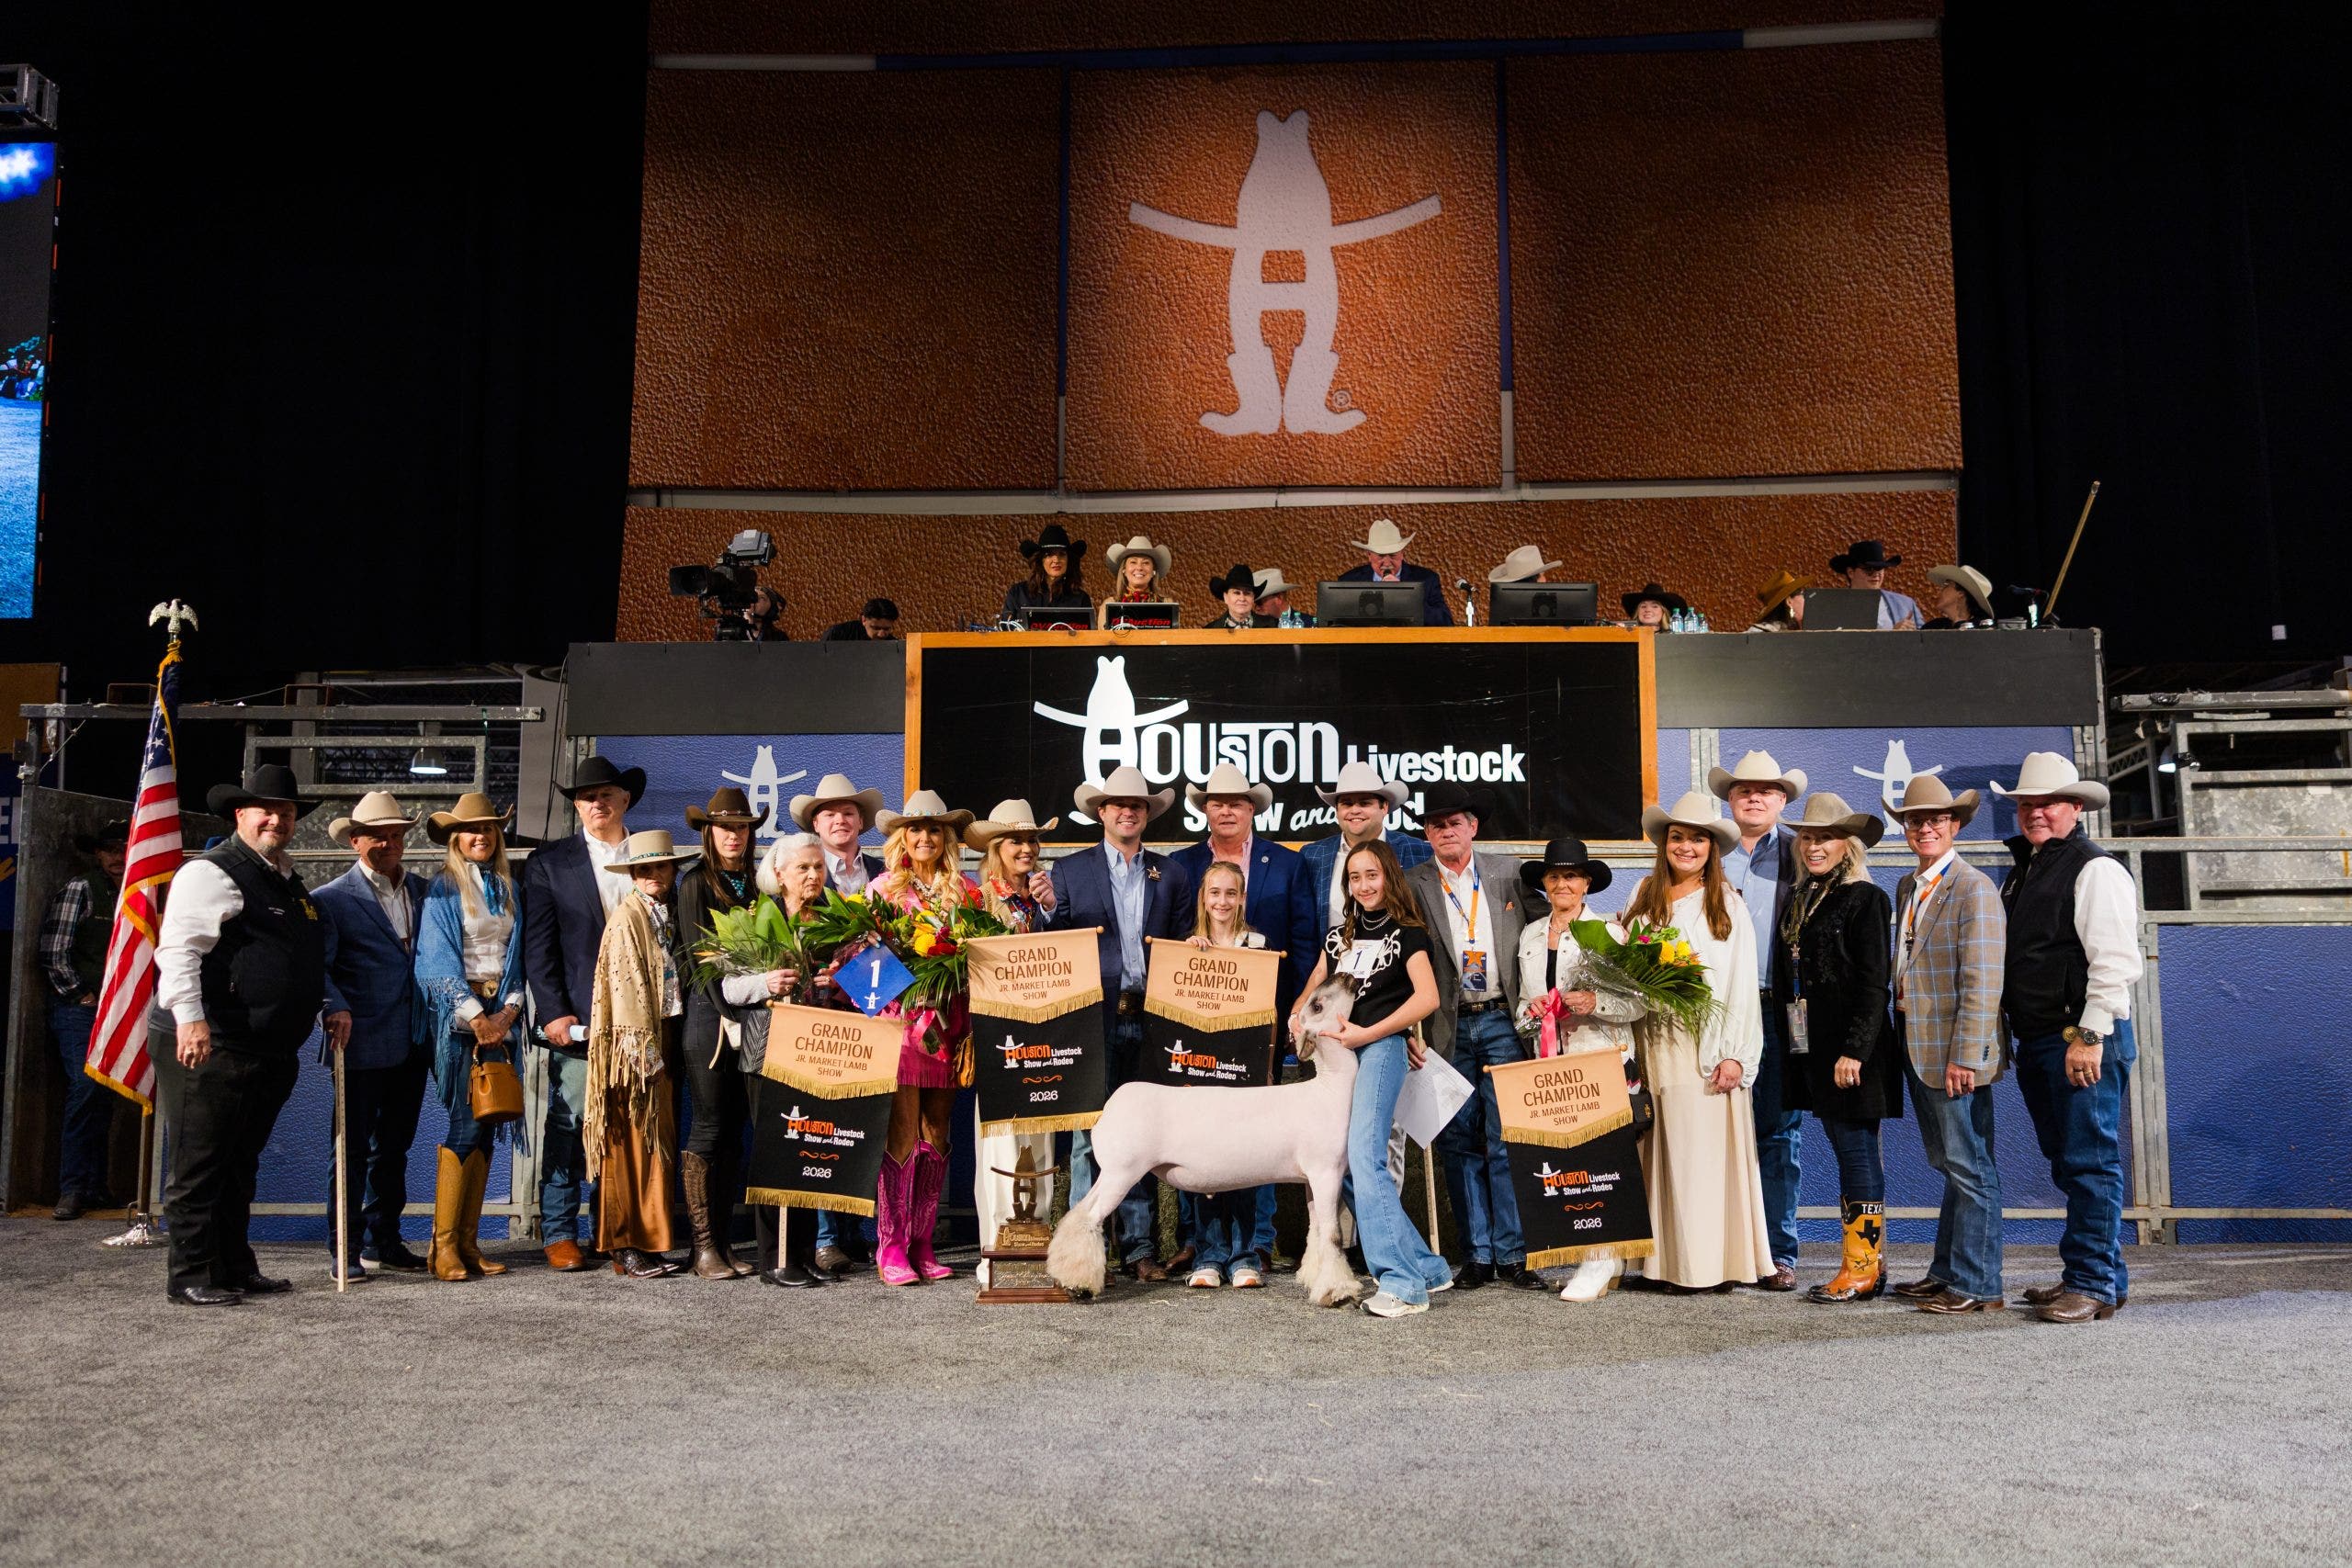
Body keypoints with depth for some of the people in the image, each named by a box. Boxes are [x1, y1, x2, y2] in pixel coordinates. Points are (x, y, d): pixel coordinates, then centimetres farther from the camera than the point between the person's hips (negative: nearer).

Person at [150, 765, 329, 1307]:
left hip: (272, 1053, 9)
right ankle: (191, 1277, 7)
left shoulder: (288, 878, 19)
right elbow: (178, 948, -20)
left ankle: (236, 1268, 25)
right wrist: (190, 1017, -31)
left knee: (240, 1163, 16)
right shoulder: (212, 873, -9)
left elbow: (306, 957, 30)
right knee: (199, 1164, -1)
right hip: (212, 1046, -9)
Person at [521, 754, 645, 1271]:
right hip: (576, 1019, -2)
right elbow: (538, 947, 2)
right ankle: (559, 1234, 11)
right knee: (568, 1125, 1)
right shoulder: (548, 864, 7)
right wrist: (553, 1013, -8)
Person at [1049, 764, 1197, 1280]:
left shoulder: (1171, 874, 14)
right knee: (1089, 1132, -2)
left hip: (1150, 1017, 2)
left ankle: (1140, 1246, 11)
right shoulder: (1070, 870, 9)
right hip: (1092, 1018, -2)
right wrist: (1046, 908, -13)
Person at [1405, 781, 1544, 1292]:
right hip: (1448, 1028, 1)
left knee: (1505, 1141, -2)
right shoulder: (1413, 885, 4)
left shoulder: (1509, 873, 7)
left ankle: (1512, 1254, 6)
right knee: (1459, 1144, 4)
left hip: (1502, 1021, 0)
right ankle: (1477, 1254, 13)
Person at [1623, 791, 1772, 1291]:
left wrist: (1735, 1054, -9)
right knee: (1664, 1152, 2)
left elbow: (1742, 984, -1)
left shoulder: (1728, 903, 4)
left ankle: (1712, 1263, 1)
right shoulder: (1644, 898, 13)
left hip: (1709, 1048, -3)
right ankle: (1670, 1261, 7)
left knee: (1706, 1151, -4)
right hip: (1656, 1043, 3)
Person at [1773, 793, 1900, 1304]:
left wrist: (1854, 1049, -18)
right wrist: (1790, 1041, 12)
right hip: (1811, 1048, 8)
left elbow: (1873, 984, -12)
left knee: (1858, 1151, -5)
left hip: (1852, 1050, -8)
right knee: (1848, 1152, 11)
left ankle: (1863, 1266, 2)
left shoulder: (1865, 899, -7)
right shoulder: (1798, 901, 15)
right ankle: (1867, 1263, 17)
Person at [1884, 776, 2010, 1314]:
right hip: (1918, 1048, 9)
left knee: (1970, 1169, -1)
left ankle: (1977, 1286, 6)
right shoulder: (1907, 887, 14)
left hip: (1955, 1052, -9)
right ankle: (1947, 1272, 25)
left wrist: (1965, 1056, -21)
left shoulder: (1974, 889, -12)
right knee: (1950, 1167, 17)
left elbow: (1981, 982, -18)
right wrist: (1904, 1039, 10)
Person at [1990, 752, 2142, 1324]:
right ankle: (2100, 1273, 24)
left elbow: (2116, 962, -16)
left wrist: (2089, 1035, -20)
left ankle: (2094, 1286, 1)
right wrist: (2005, 1030, 18)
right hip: (2035, 1042, 9)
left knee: (2090, 1162, -5)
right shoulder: (2022, 873, 18)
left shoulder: (2096, 869, -8)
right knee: (2066, 1163, 14)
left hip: (2084, 1040, -9)